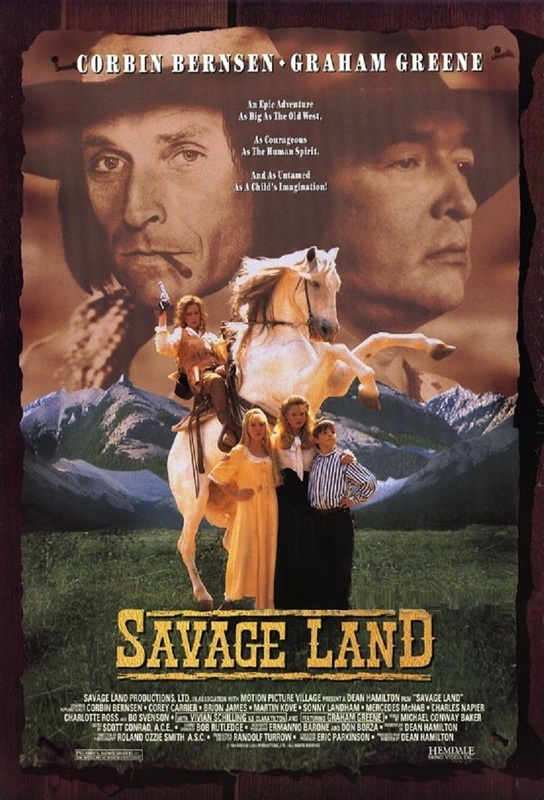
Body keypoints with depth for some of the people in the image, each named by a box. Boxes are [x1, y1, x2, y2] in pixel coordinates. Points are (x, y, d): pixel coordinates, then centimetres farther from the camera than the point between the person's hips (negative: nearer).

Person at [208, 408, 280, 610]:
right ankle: (230, 598, 10)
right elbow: (216, 476, -5)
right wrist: (234, 494, -7)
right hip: (249, 508, -4)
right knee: (242, 553, -5)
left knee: (266, 555, 8)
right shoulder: (240, 452, -5)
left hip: (270, 509, 4)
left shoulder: (270, 451, 9)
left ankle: (264, 601, 19)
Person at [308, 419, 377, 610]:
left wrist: (355, 499, -3)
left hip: (340, 517, -4)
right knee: (322, 563, 10)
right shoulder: (313, 461, 9)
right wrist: (309, 511, 8)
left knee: (342, 564, 1)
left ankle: (341, 605, 12)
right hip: (318, 517, 4)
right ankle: (324, 604, 20)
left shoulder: (344, 460, -4)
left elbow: (370, 482, -8)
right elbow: (309, 490, 20)